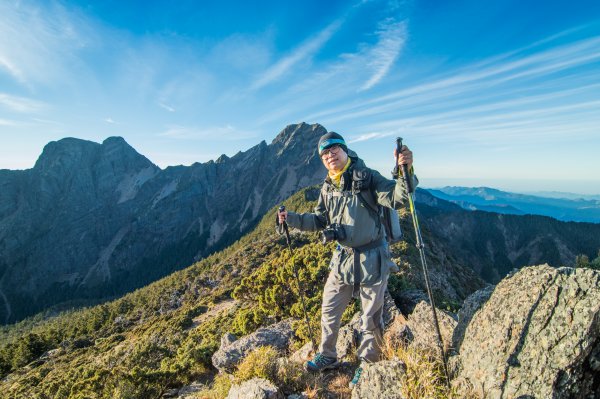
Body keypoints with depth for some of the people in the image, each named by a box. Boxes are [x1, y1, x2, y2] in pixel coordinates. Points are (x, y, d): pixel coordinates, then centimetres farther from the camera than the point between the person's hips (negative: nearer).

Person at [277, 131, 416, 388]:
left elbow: (397, 198, -22)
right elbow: (320, 221, 14)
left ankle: (367, 365, 37)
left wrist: (406, 172, -39)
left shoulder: (367, 177, -12)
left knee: (371, 317, 11)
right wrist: (291, 219, 2)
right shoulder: (327, 188, 5)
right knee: (329, 309, 17)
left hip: (372, 259, -5)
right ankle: (327, 356, 42)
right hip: (342, 258, 6)